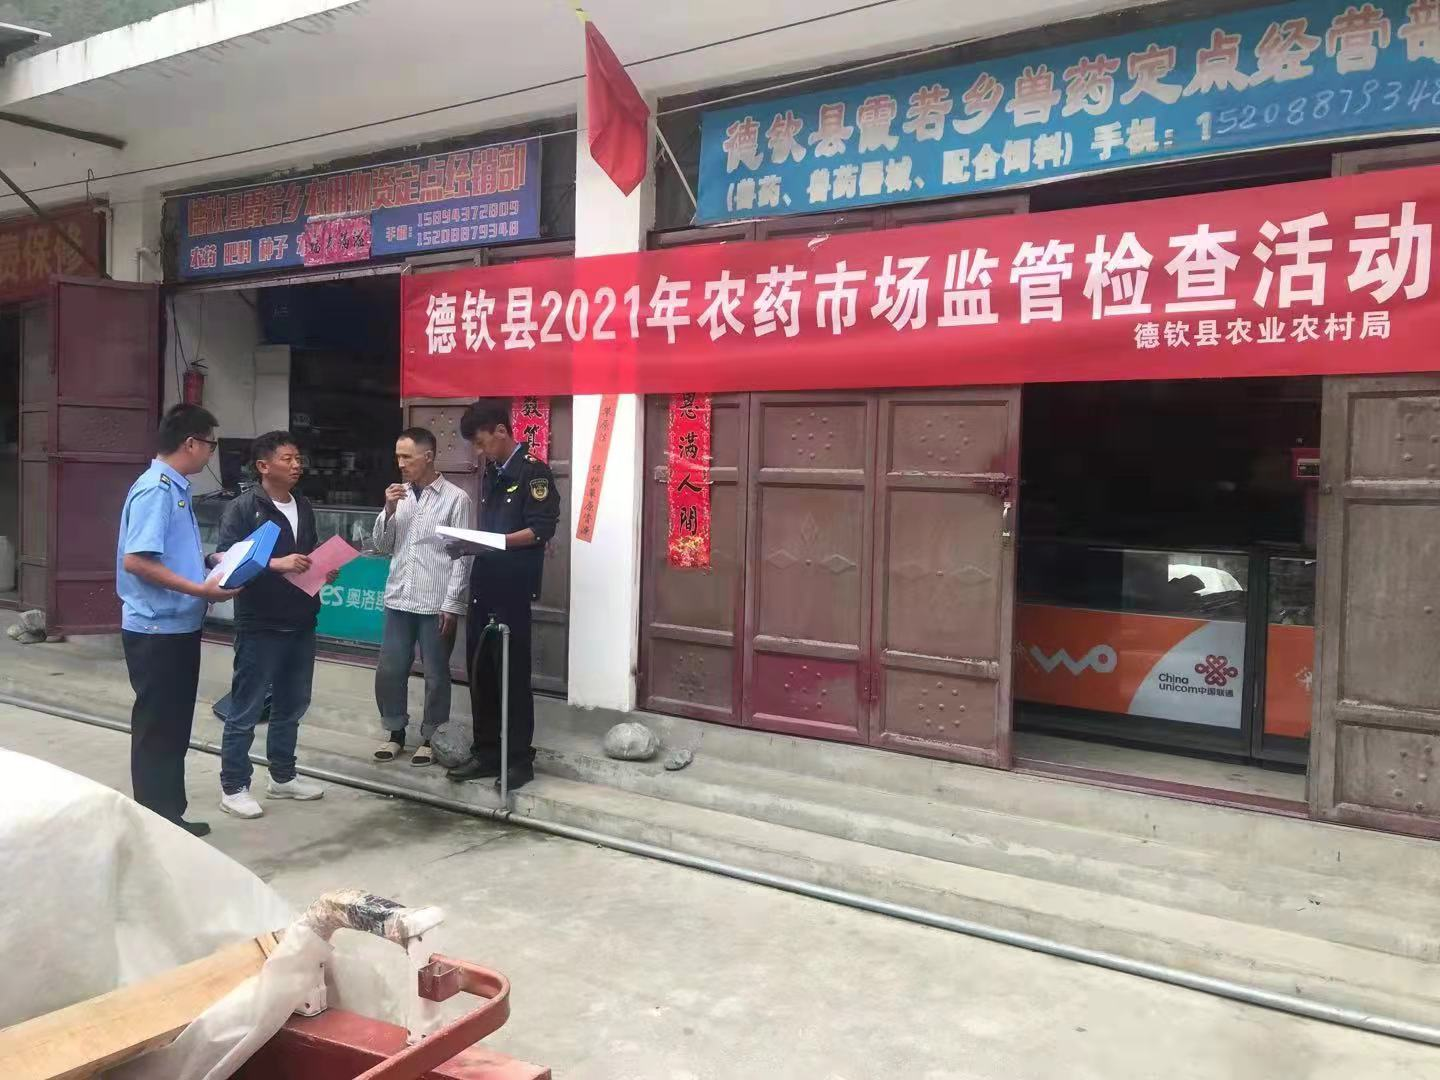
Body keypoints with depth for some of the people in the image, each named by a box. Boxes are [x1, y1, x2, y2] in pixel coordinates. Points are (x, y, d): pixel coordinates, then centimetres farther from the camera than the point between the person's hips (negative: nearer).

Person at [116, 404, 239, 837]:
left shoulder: (176, 488, 11)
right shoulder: (155, 490, -18)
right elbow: (136, 560, -25)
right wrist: (200, 590, -23)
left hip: (179, 626, 10)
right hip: (157, 629, -10)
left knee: (175, 726, 16)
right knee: (156, 728, 1)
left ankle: (169, 816, 27)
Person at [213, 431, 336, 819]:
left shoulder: (304, 506, 11)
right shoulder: (242, 508, -9)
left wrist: (326, 571, 2)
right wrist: (275, 563, -25)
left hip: (301, 623, 7)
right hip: (259, 625, -7)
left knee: (292, 705, 16)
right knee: (246, 709, 1)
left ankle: (282, 777, 29)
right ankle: (233, 787, 12)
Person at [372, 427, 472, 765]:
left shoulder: (456, 498, -6)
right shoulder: (399, 496, 8)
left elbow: (462, 556, -7)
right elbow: (382, 547, 10)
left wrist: (451, 604, -11)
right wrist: (388, 510, -6)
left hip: (436, 603, -4)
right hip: (398, 599, 5)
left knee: (435, 675, 6)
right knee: (389, 670, 9)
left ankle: (431, 738, 19)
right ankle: (395, 732, 25)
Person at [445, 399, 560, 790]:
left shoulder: (533, 471, -8)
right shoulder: (491, 474, 17)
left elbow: (542, 530, -16)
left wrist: (492, 542, -22)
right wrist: (471, 545, 4)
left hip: (513, 590, -8)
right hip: (483, 586, 8)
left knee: (513, 674, -2)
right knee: (479, 671, 10)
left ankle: (520, 759, 7)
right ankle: (486, 752, 20)